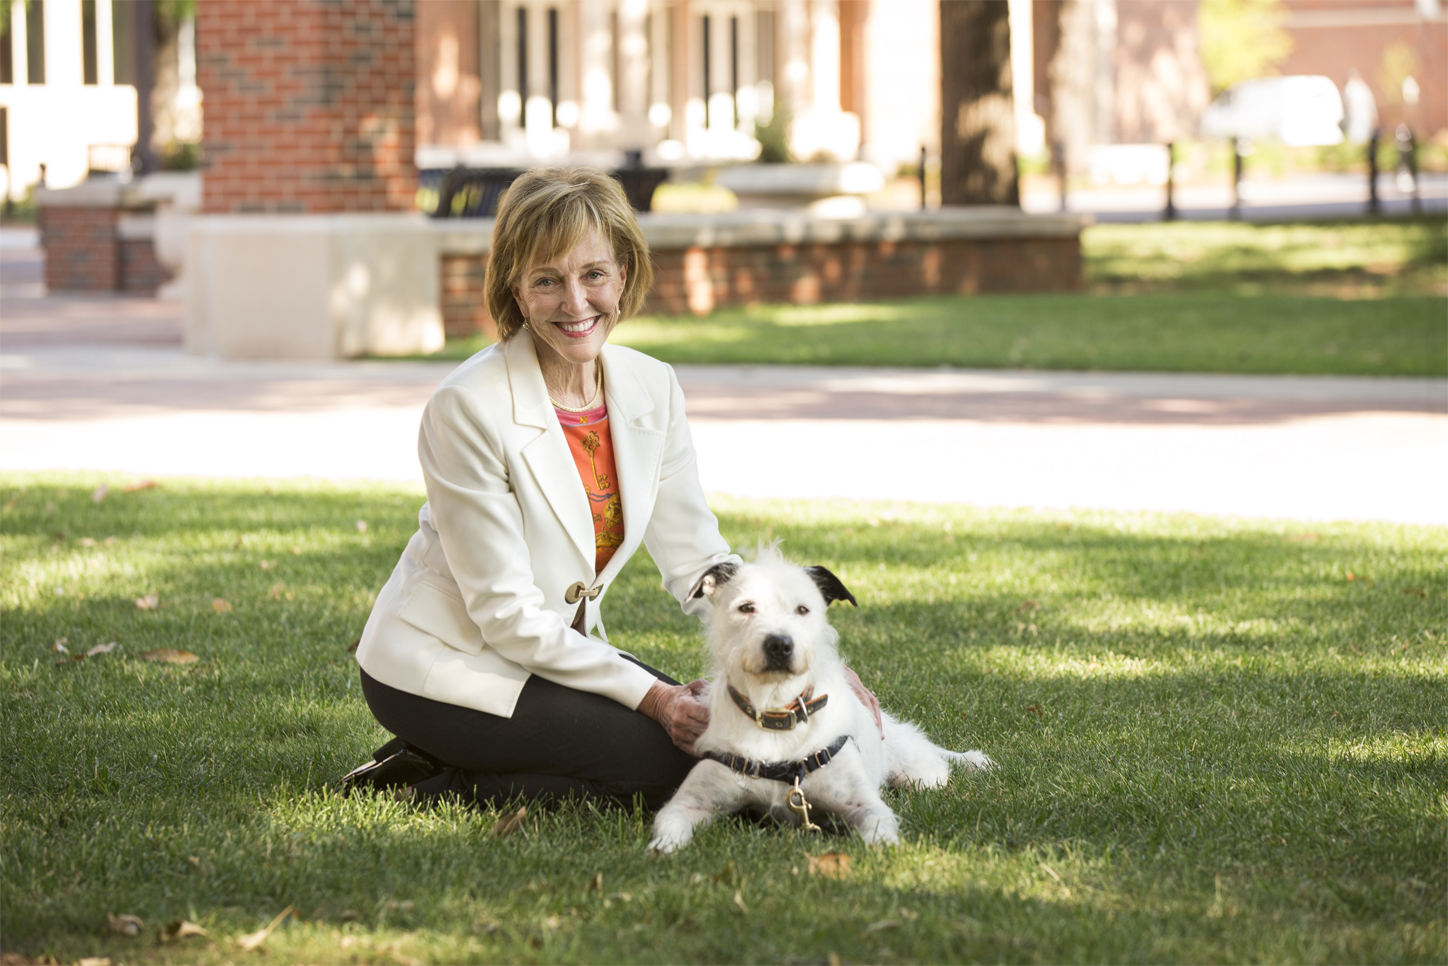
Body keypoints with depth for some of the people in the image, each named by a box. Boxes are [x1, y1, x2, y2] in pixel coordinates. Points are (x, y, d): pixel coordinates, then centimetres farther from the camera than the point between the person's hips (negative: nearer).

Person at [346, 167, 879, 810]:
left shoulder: (651, 389, -1)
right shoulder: (468, 408, -22)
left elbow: (697, 561, 3)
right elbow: (507, 613, -20)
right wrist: (648, 695, -23)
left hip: (556, 648, 8)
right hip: (444, 665, -8)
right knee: (672, 764, -19)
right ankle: (436, 785, -4)